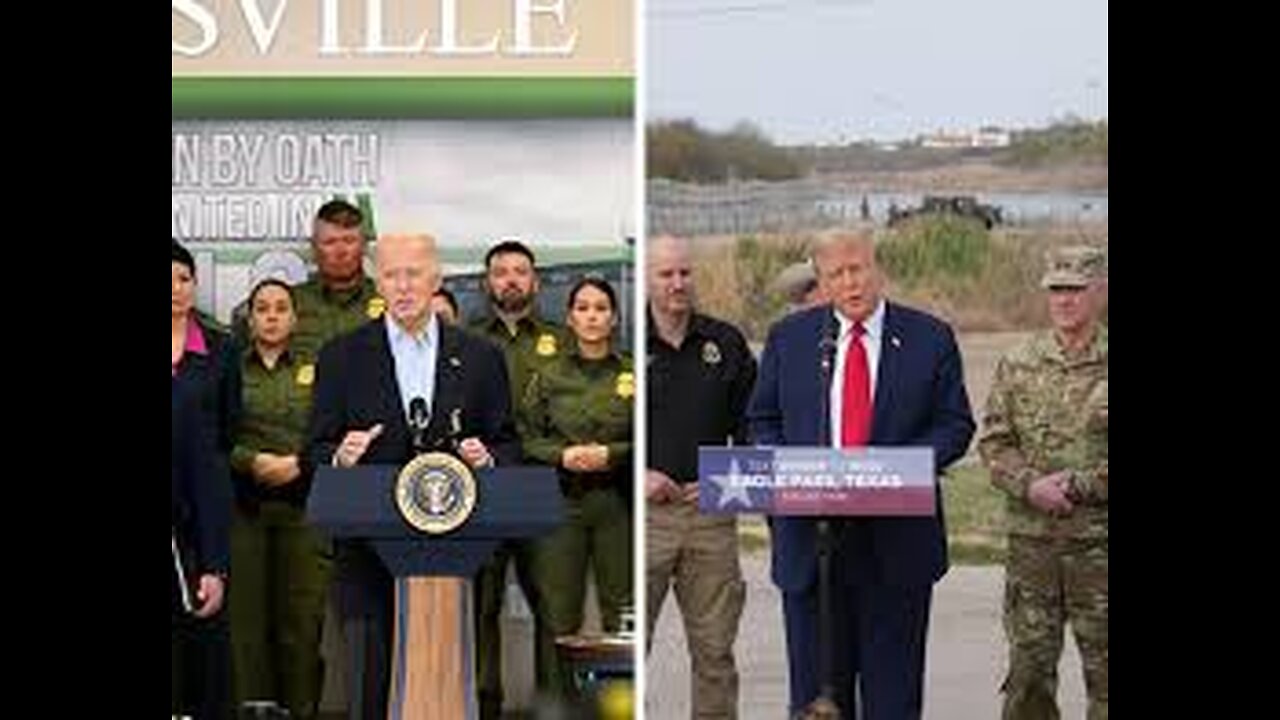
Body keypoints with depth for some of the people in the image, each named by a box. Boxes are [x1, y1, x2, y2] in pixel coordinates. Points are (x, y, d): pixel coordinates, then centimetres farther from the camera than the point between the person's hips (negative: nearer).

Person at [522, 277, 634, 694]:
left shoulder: (634, 375, 6)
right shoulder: (549, 377, 8)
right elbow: (525, 439, 7)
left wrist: (611, 454, -10)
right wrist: (562, 455, -10)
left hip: (617, 503, 0)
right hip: (561, 503, 1)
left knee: (622, 613, -2)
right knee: (558, 615, 0)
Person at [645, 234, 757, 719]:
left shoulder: (726, 344, 9)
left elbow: (751, 424, 14)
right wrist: (635, 476, -8)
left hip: (711, 511, 3)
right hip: (643, 512, -2)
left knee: (714, 648, 7)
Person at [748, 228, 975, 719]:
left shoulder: (930, 339, 3)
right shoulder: (789, 339, 8)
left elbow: (955, 424, 2)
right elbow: (763, 421, 12)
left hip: (897, 541, -1)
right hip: (811, 534, 1)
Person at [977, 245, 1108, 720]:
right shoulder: (1018, 365, 6)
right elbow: (994, 443, 4)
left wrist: (1078, 484, -15)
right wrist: (1031, 486, -12)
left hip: (1098, 539, -2)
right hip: (1031, 538, 2)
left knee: (1102, 667, 4)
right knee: (1029, 666, 6)